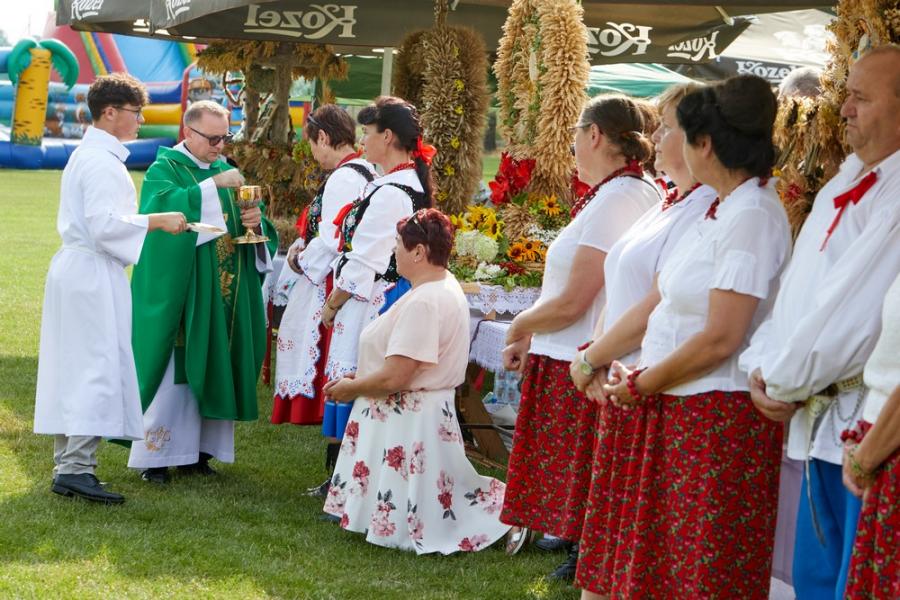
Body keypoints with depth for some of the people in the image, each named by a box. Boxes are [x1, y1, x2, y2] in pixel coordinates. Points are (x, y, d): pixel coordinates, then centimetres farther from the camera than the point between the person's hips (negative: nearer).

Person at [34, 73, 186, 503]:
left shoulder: (84, 156, 17)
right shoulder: (103, 162, -15)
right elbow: (105, 225, -23)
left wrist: (147, 221, 22)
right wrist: (157, 220, -17)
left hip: (73, 270, 10)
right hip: (94, 275, -10)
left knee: (72, 371, 10)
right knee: (99, 368, -9)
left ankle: (66, 466, 14)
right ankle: (77, 467, -11)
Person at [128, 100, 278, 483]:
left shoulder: (225, 171, 14)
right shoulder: (164, 170, -4)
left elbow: (245, 224, 14)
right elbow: (163, 207, -25)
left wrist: (255, 221, -9)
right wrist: (213, 186, -29)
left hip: (221, 298, 6)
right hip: (178, 291, -6)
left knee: (211, 370, 7)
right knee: (173, 372, -5)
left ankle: (196, 448, 16)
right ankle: (154, 456, 2)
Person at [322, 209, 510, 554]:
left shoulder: (423, 302, -25)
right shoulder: (445, 287, 9)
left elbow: (393, 378, -26)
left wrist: (350, 388, -9)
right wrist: (358, 378, 11)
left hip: (408, 422, -10)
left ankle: (503, 508, 1)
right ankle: (496, 503, 17)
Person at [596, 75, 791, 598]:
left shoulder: (752, 218, -18)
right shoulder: (724, 211, 11)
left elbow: (720, 340, -20)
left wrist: (641, 385, -10)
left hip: (721, 418, -9)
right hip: (680, 412, 9)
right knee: (665, 556, 14)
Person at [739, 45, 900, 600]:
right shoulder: (843, 187, 14)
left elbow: (854, 310, -21)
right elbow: (796, 292, 16)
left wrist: (787, 380, -9)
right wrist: (762, 368, 2)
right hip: (820, 423, 9)